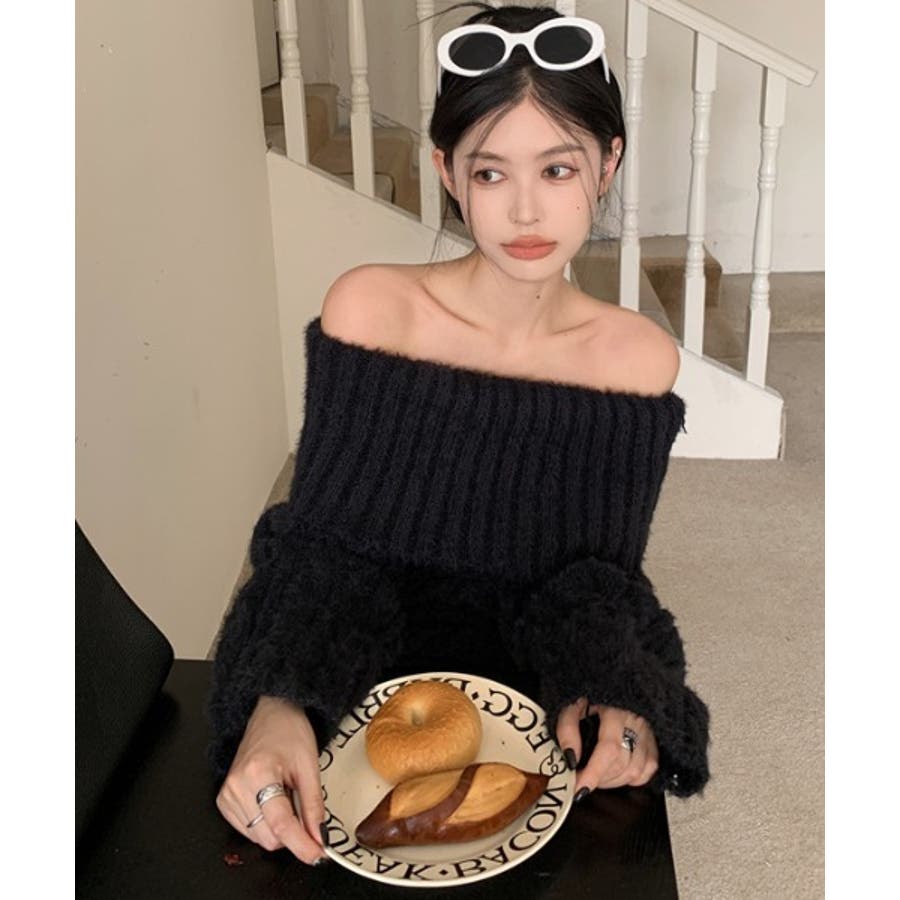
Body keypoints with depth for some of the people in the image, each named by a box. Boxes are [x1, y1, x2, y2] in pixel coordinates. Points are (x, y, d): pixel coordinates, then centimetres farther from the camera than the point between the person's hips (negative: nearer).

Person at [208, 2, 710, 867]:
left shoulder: (640, 357, -7)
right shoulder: (367, 308, -11)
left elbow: (596, 583, -4)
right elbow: (321, 547, -11)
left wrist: (610, 695, -25)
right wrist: (275, 707, -28)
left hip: (538, 698, 1)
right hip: (364, 693, 0)